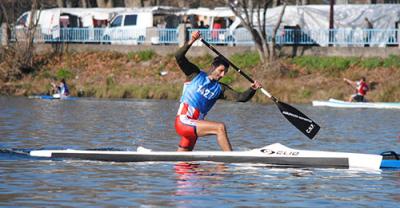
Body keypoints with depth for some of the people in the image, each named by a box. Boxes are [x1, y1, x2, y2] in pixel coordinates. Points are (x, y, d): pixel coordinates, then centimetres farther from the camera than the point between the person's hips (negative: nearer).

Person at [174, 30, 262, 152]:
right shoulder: (195, 75, 3)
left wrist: (252, 89, -17)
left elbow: (240, 98, 1)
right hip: (183, 121, -6)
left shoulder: (220, 89, 13)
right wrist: (191, 42, -20)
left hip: (193, 126, 6)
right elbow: (179, 57, -7)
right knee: (220, 127, -21)